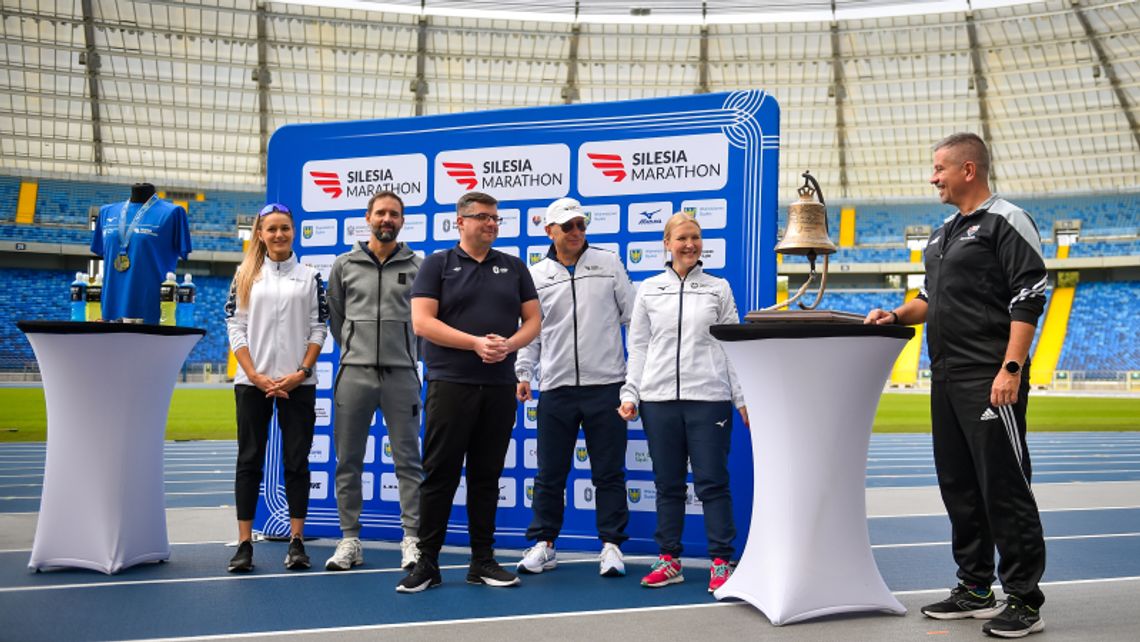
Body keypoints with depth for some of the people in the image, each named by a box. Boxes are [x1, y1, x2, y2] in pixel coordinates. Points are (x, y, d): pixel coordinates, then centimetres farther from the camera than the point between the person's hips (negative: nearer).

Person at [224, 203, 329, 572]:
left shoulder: (310, 277, 7)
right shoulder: (246, 275, 7)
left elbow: (318, 329, 3)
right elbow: (235, 327, 2)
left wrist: (302, 372, -8)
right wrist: (256, 376, -8)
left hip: (297, 384, 0)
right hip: (252, 382, 0)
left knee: (297, 460, 2)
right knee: (250, 460, 2)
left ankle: (297, 541, 9)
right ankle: (244, 543, 8)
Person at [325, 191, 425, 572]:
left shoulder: (417, 266, 5)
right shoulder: (344, 265, 8)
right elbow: (335, 316, 15)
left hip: (402, 374, -1)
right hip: (354, 373, 1)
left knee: (408, 461, 2)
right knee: (348, 462, 6)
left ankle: (412, 540, 9)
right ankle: (350, 539, 16)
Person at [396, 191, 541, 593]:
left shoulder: (513, 267, 14)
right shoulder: (437, 265, 4)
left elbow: (532, 319, 11)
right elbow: (422, 322, -6)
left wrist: (508, 344, -10)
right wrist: (476, 343, -15)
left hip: (500, 387, 3)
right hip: (450, 384, -3)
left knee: (487, 477, 9)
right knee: (439, 474, 0)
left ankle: (483, 562, 18)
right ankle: (427, 563, 9)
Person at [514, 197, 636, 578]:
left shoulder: (609, 264, 6)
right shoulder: (535, 275, 8)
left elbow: (633, 316, 8)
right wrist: (523, 374, 2)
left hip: (605, 384, -1)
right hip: (555, 387, 1)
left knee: (609, 472, 5)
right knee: (550, 474, 8)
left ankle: (612, 545, 15)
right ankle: (543, 544, 20)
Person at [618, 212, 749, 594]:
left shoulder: (719, 289, 8)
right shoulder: (649, 290, 10)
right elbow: (637, 347, 10)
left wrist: (743, 398, 3)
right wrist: (630, 394, 3)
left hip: (709, 398, -1)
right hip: (658, 398, 2)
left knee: (712, 483, 0)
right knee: (668, 484, 9)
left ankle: (721, 563, 8)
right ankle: (669, 560, 18)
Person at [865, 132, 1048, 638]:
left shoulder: (1006, 221, -6)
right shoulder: (943, 234, 19)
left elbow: (1028, 299, -14)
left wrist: (1011, 368, -21)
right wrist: (898, 315, 8)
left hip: (990, 381, -9)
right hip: (946, 378, 9)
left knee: (1004, 489, -4)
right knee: (959, 487, 13)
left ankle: (1024, 601, 7)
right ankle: (975, 589, 24)